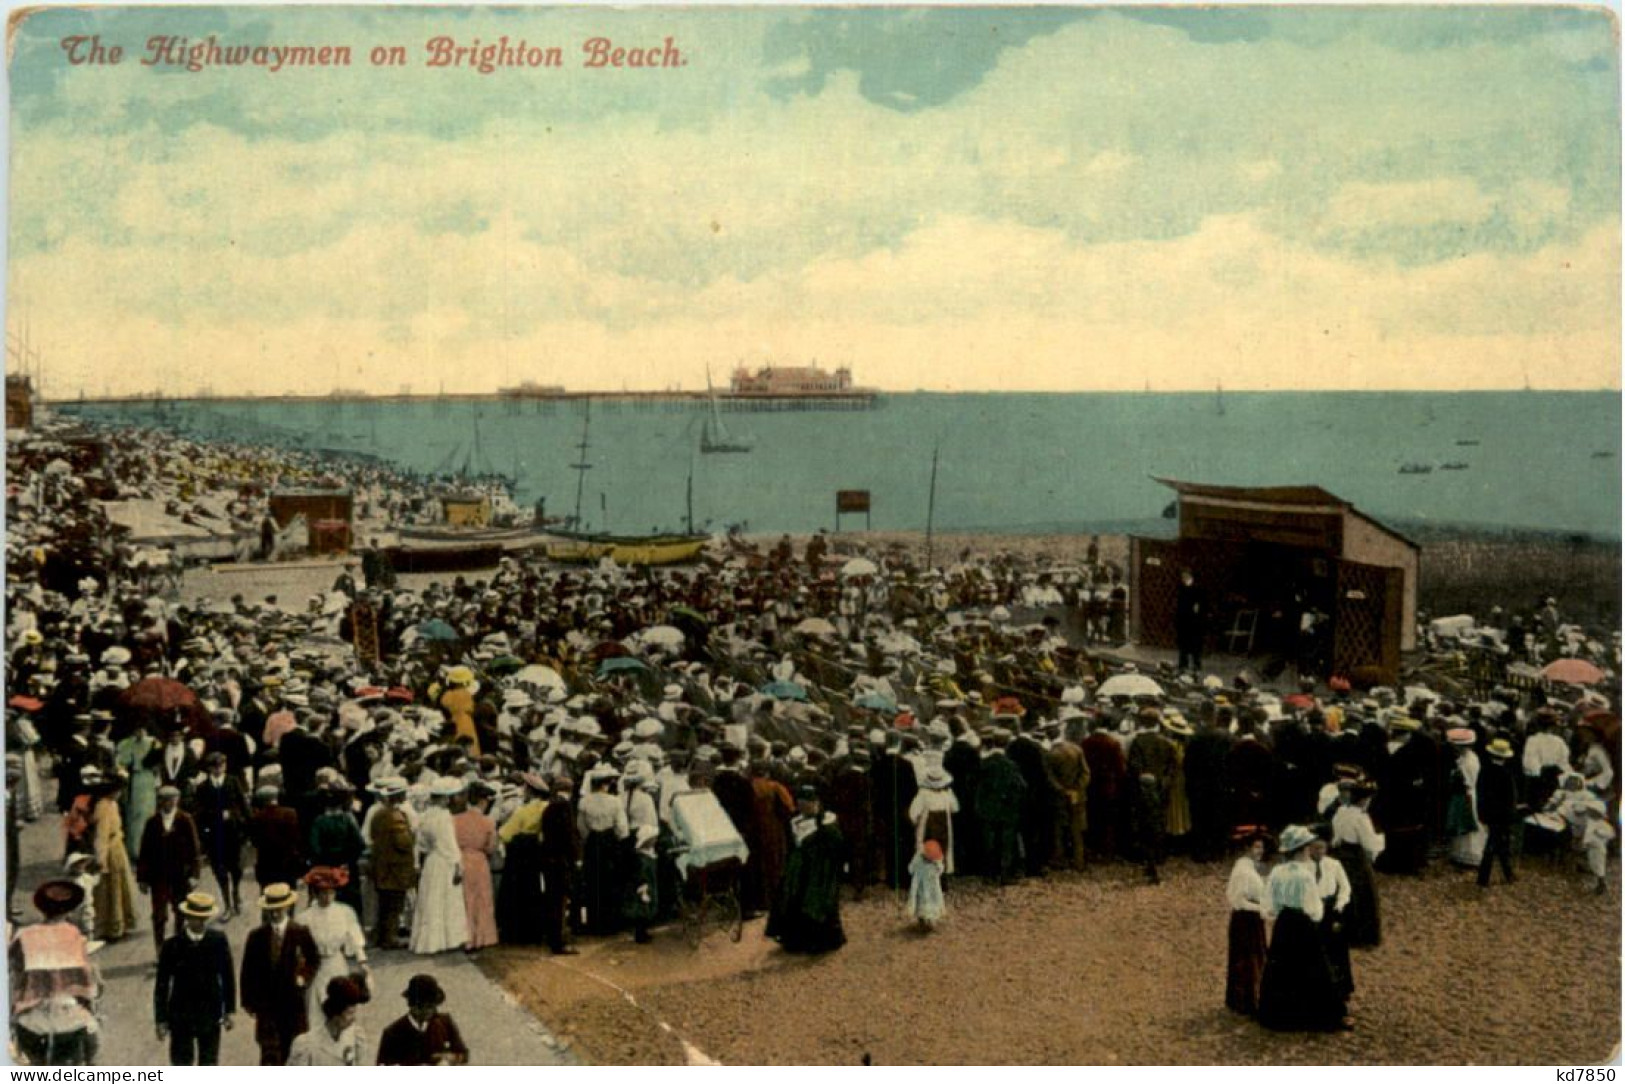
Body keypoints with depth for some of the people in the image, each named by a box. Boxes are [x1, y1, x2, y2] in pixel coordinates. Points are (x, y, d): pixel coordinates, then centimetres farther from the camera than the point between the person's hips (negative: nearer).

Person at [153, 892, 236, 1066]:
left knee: (209, 1064, 13)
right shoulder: (172, 946, -13)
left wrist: (229, 1010, 4)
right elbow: (162, 985, -6)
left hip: (210, 1017, 1)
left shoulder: (218, 941, -9)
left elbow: (228, 976, 1)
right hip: (181, 1018, -1)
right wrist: (160, 1020, -5)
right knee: (181, 1063, 8)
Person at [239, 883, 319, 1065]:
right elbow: (248, 971, 3)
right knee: (269, 1051, -5)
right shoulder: (256, 936, -2)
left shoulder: (301, 933, -4)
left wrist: (305, 978, -7)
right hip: (265, 1002, 0)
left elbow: (315, 959, 9)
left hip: (293, 1002, 0)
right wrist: (248, 1001, 2)